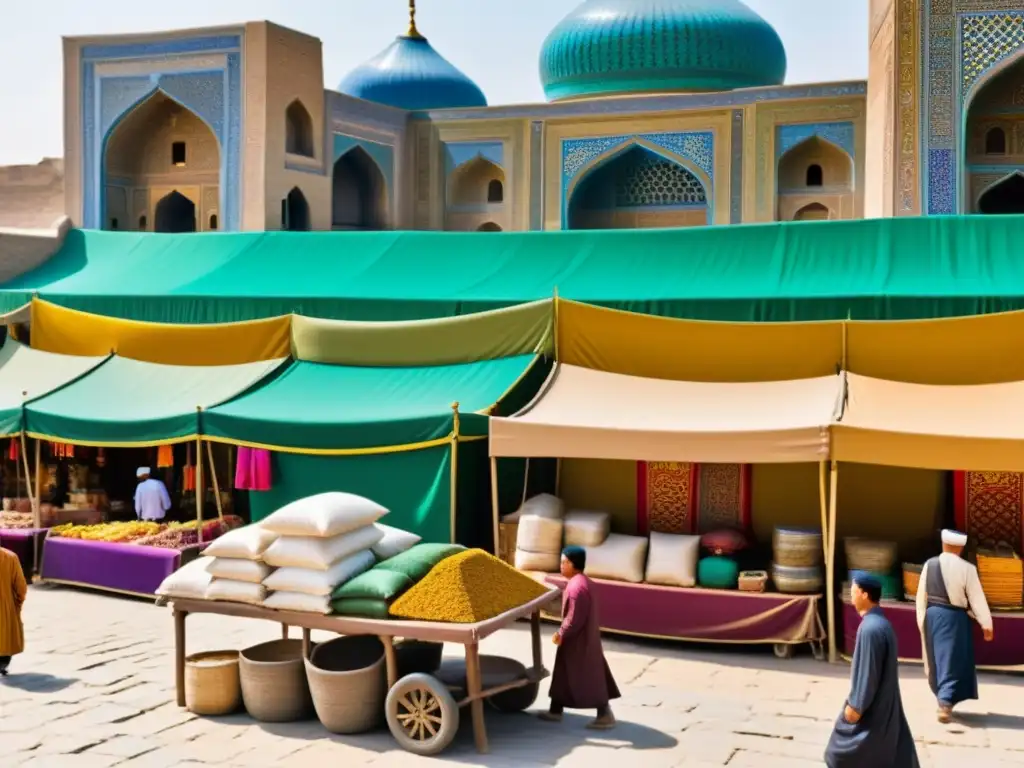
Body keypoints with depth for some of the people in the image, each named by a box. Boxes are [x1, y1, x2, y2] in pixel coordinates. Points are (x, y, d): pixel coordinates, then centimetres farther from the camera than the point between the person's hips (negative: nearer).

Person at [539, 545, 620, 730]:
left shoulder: (577, 586, -24)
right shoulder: (581, 582, 10)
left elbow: (575, 617, -26)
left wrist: (562, 633, -15)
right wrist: (563, 633, 19)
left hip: (579, 640, -11)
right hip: (582, 637, 11)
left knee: (588, 677, -3)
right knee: (564, 674, 17)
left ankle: (606, 715, 3)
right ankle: (556, 710, 26)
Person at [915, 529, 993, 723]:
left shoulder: (929, 565, -3)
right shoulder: (966, 568, -14)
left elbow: (921, 595, 3)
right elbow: (977, 598, -10)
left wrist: (922, 621, 14)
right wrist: (986, 624, 0)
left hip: (932, 615, 4)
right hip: (954, 617, -4)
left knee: (937, 660, 18)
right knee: (951, 661, 2)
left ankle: (943, 698, 31)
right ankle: (945, 702, -9)